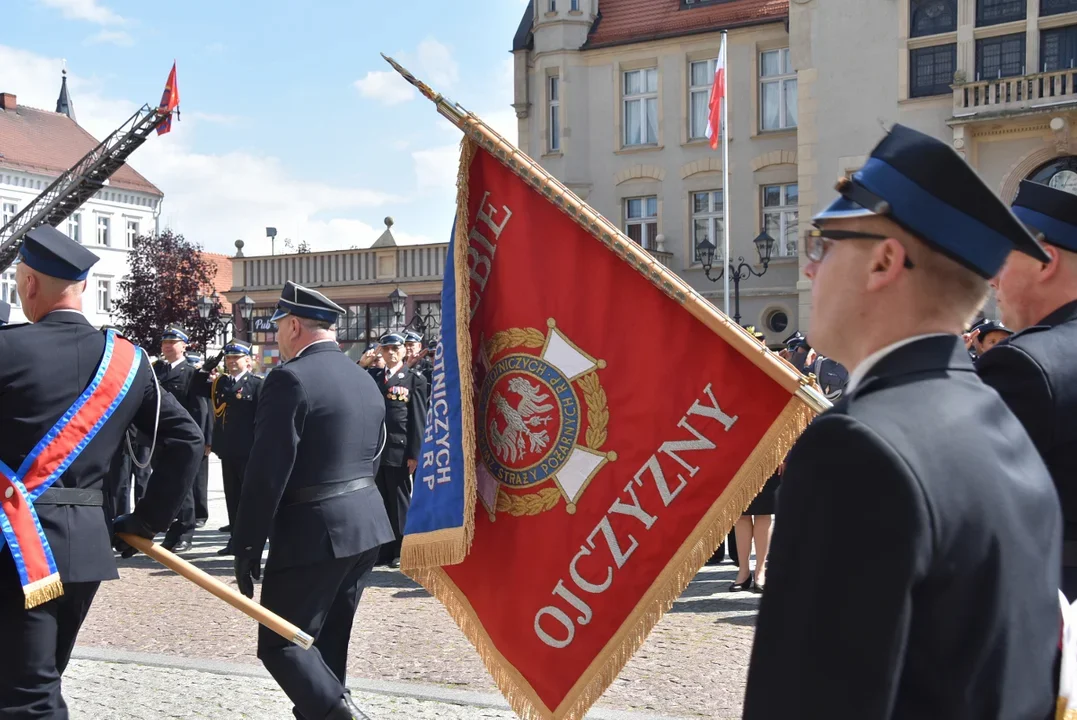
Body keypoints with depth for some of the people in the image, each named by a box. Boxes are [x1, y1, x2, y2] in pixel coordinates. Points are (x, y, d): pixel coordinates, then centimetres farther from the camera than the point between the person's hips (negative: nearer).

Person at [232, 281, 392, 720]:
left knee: (281, 644, -1)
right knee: (328, 642, 17)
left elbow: (266, 473, -17)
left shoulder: (290, 379, -15)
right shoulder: (364, 379, 12)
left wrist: (247, 547, -11)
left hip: (313, 532, -8)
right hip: (364, 525, 9)